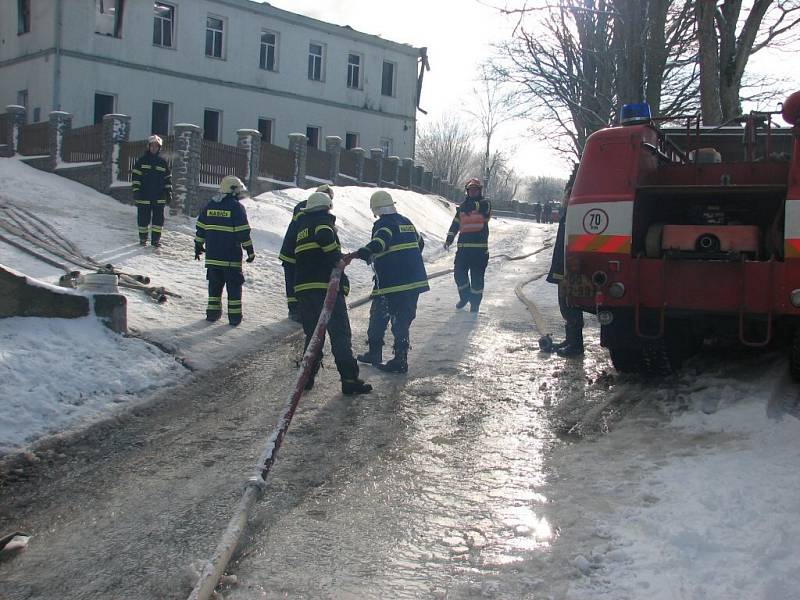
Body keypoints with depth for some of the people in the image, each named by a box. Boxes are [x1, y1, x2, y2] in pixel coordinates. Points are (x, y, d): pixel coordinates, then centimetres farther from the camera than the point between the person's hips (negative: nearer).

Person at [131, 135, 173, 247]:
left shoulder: (163, 162, 9)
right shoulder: (142, 161, 3)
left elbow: (168, 179, 13)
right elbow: (135, 176, 1)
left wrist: (169, 194, 9)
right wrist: (136, 191, -8)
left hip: (159, 197, 2)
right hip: (144, 196, -2)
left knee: (159, 218, 0)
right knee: (143, 218, 4)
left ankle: (156, 239, 9)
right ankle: (143, 238, 19)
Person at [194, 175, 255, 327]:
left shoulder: (209, 206, 9)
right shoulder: (237, 207, -8)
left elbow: (200, 229, 12)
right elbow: (244, 233, -11)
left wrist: (198, 246, 22)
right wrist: (250, 251, -4)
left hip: (212, 255, 5)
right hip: (231, 256, -5)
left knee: (214, 284, 15)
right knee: (234, 286, 4)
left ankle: (213, 312, 15)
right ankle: (234, 316, 5)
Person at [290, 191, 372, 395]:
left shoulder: (302, 225, 24)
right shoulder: (324, 220, 1)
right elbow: (324, 236, -21)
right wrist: (336, 258, -15)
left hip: (303, 286, 7)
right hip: (327, 285, -7)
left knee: (312, 334, 15)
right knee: (340, 334, -5)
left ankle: (308, 375, 12)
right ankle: (349, 380, -9)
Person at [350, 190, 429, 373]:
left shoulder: (383, 224, -8)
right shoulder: (406, 222, 15)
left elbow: (380, 243, -29)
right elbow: (420, 243, 29)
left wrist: (362, 253, -41)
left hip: (391, 283, -7)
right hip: (415, 281, 7)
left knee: (378, 317, 11)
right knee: (403, 320, 9)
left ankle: (374, 353, 20)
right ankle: (400, 360, 7)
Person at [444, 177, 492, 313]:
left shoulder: (485, 203, 5)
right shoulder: (462, 206, 16)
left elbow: (483, 208, -19)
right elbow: (455, 225, 14)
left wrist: (471, 205, -29)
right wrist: (449, 239, 5)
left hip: (480, 247, -4)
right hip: (463, 246, 4)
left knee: (477, 276, 0)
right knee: (459, 272, 2)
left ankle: (475, 301, 13)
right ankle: (465, 296, 24)